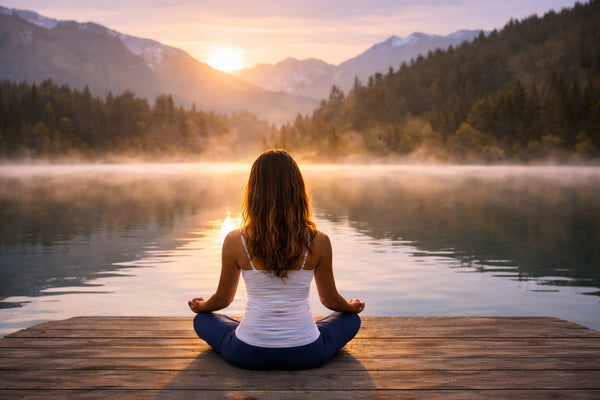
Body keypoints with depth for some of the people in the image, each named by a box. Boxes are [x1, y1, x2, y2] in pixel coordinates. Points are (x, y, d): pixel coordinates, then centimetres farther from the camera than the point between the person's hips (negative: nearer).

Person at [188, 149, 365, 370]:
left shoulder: (235, 241, -11)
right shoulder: (318, 241, -10)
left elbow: (222, 299, 5)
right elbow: (330, 300, 5)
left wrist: (200, 306, 28)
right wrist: (352, 306, 28)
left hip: (248, 355, 0)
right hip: (305, 355, 1)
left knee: (202, 320, 29)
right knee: (351, 319, 28)